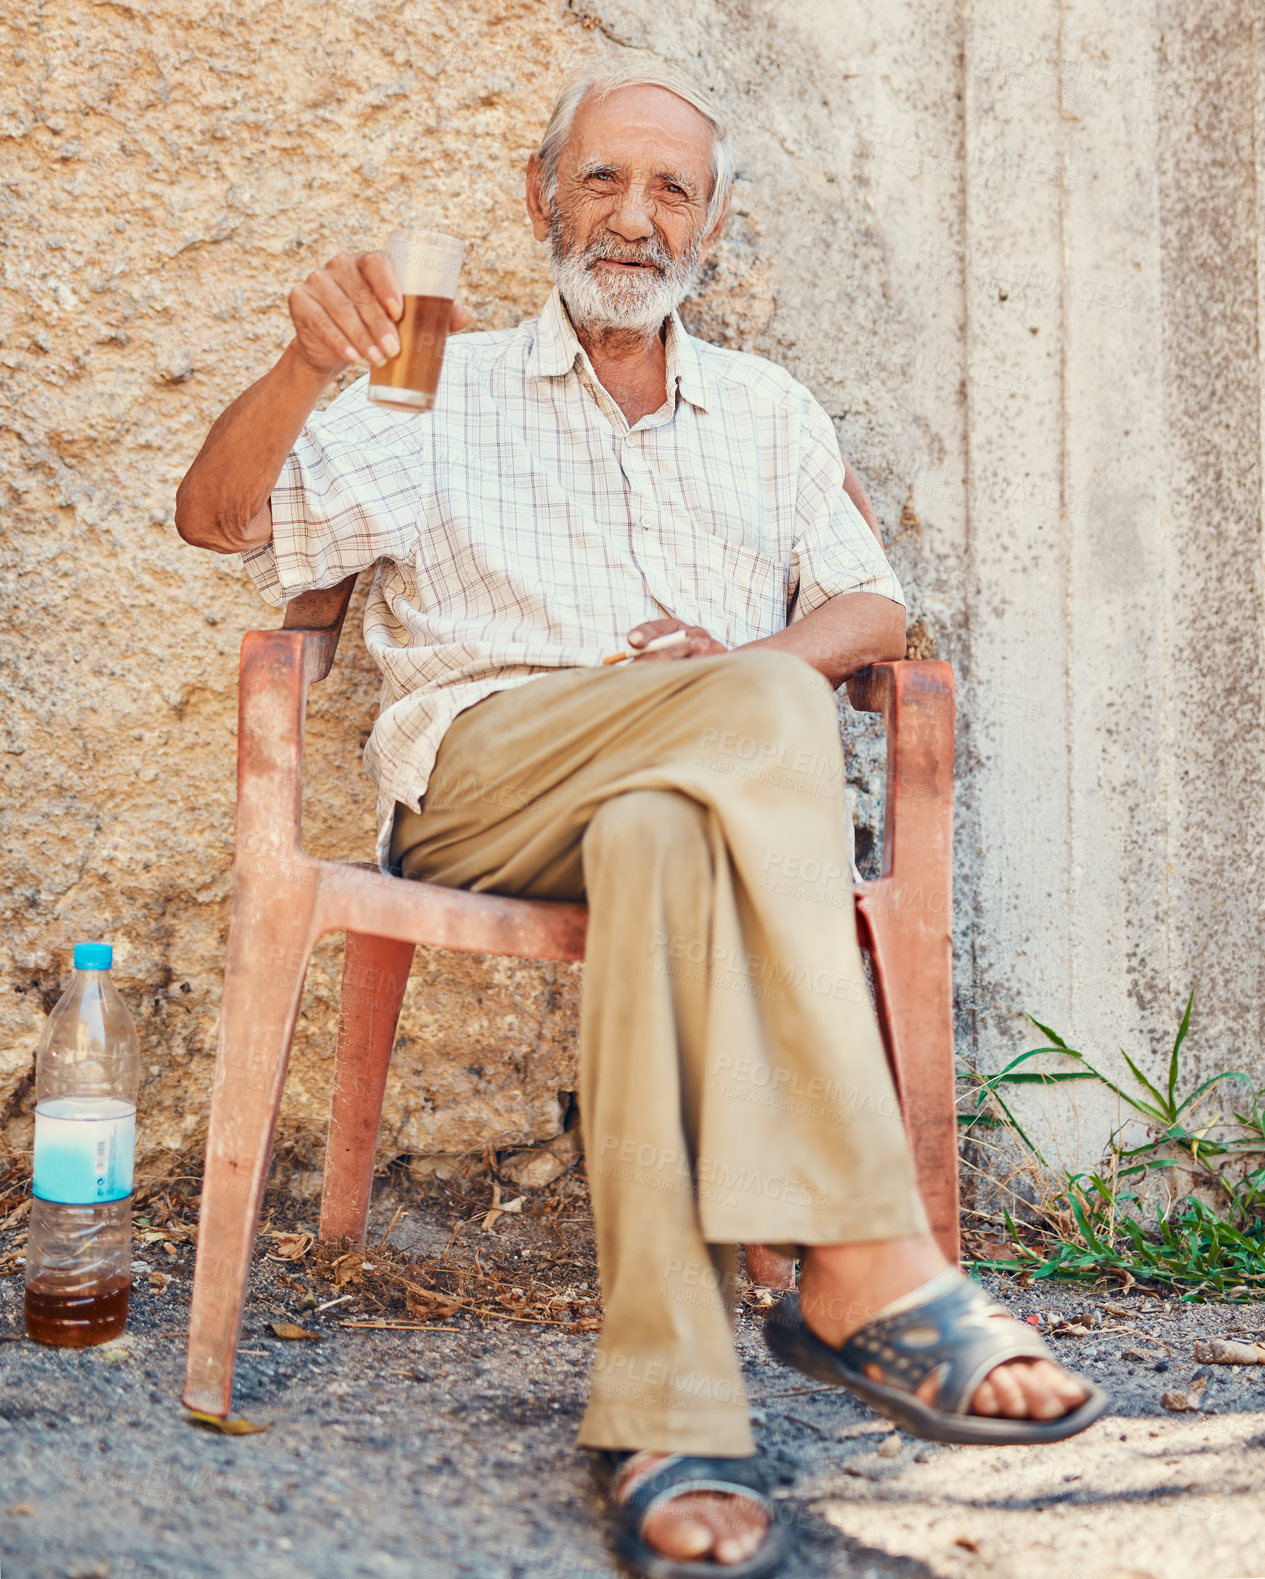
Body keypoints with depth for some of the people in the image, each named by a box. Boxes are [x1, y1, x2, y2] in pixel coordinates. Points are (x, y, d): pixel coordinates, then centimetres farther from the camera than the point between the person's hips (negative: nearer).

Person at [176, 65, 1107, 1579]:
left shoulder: (766, 412, 26)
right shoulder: (448, 393, 18)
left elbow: (872, 605, 18)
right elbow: (218, 518, 7)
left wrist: (758, 665, -5)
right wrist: (307, 365, -14)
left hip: (708, 792, 2)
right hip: (473, 793, -2)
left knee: (658, 842, -39)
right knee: (759, 713, -35)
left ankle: (672, 1413, -46)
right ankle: (868, 1262, -41)